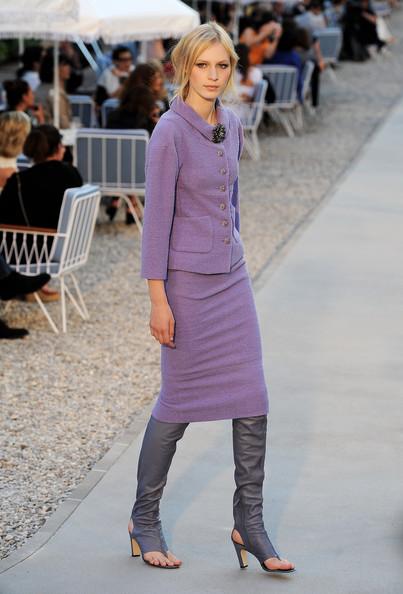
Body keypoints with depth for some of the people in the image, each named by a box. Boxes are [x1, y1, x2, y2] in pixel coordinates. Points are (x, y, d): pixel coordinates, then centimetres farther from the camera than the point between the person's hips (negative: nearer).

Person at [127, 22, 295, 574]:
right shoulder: (171, 131, -14)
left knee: (252, 400, 1)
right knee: (179, 402, 3)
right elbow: (157, 217, -15)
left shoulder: (231, 126, 8)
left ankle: (250, 523, 10)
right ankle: (145, 520, 20)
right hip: (186, 280, -6)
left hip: (232, 279, 6)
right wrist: (158, 300, -17)